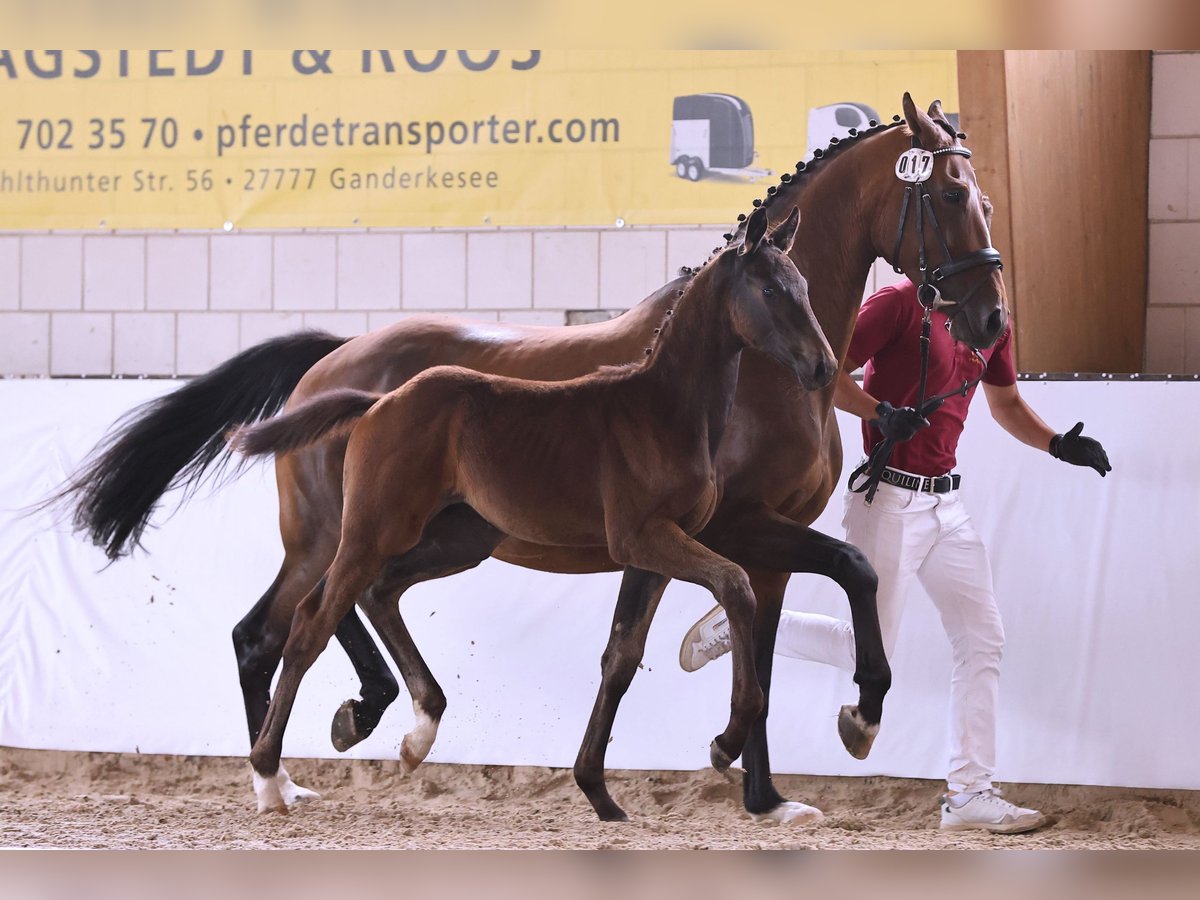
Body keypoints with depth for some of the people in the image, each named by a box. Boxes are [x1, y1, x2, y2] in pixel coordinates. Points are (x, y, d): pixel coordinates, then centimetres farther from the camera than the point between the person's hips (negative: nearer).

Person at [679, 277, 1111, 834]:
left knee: (982, 638, 2)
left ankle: (969, 793, 7)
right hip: (890, 500, -8)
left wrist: (1058, 445, 8)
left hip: (946, 503, 8)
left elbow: (1006, 404, 25)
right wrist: (881, 413, -30)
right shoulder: (903, 302, -13)